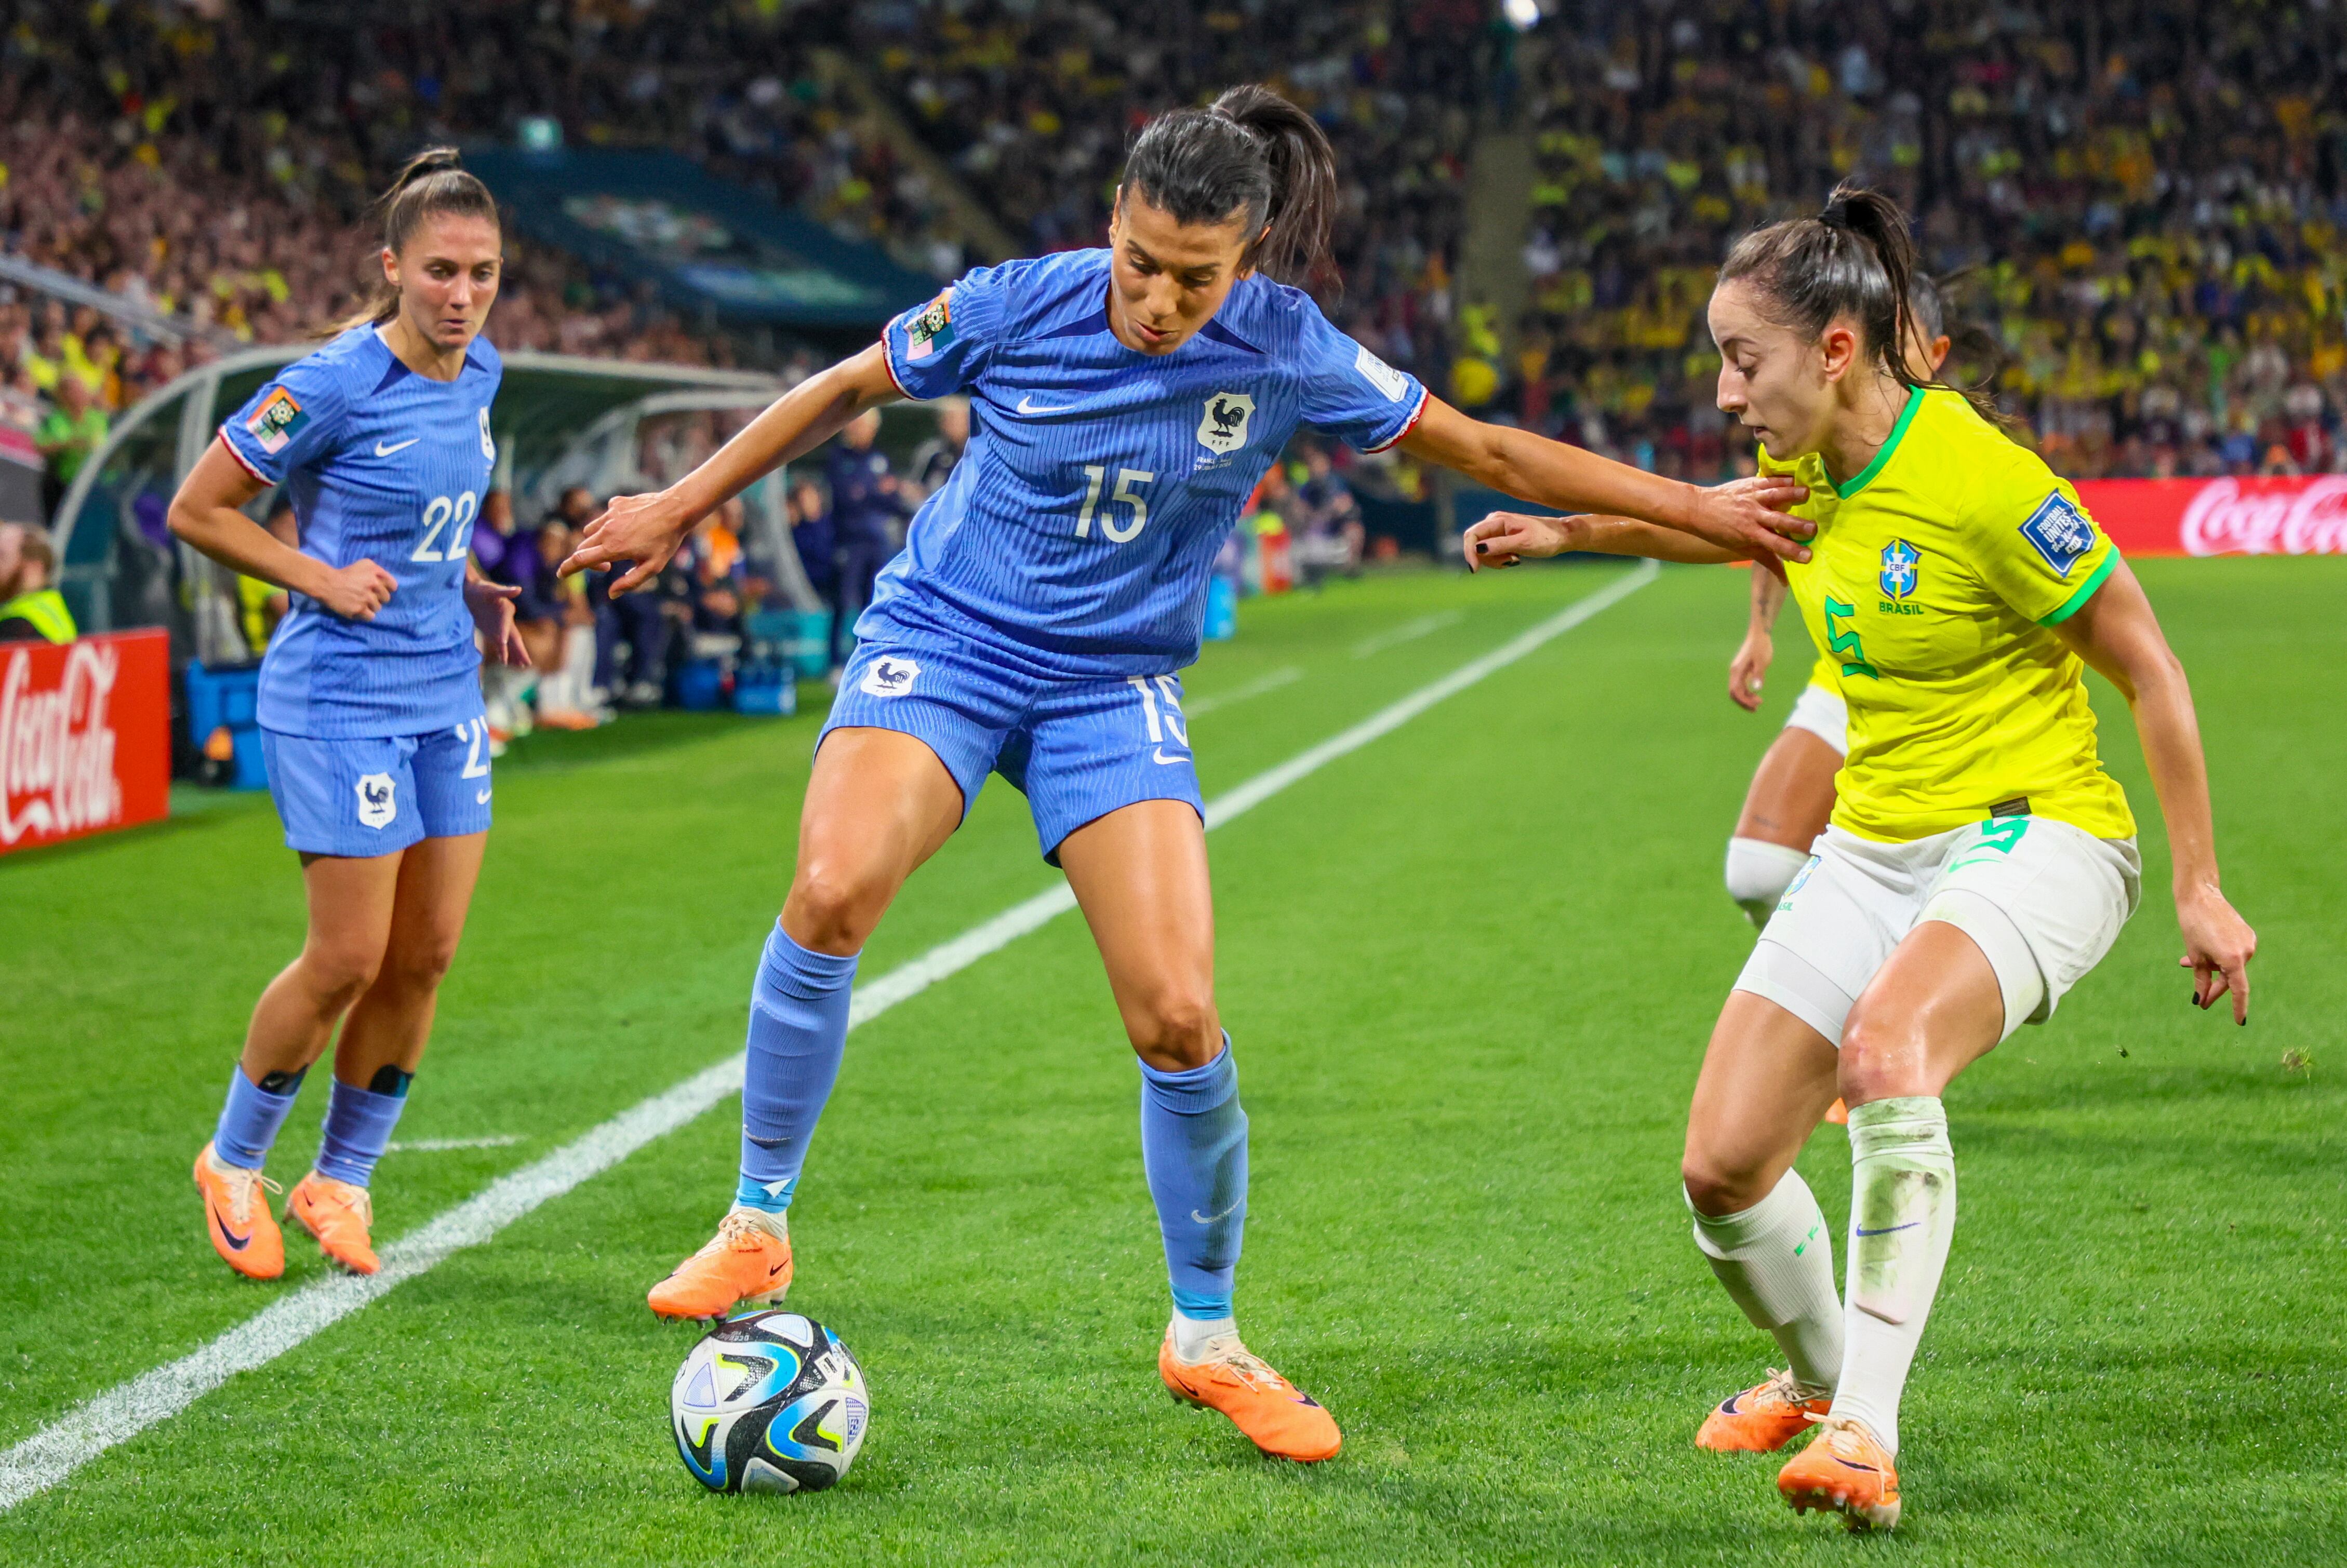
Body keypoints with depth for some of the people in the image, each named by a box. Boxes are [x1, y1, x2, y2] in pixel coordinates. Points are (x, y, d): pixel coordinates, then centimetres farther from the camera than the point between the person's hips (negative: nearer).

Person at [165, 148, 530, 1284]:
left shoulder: (478, 375, 4)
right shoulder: (331, 386, -17)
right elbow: (196, 510, -9)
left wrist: (470, 590, 7)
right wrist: (321, 579, -17)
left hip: (445, 694, 7)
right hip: (339, 700, -7)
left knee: (427, 956, 6)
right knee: (349, 960, -5)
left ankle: (340, 1181, 22)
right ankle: (232, 1165, 17)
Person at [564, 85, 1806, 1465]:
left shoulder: (1286, 352, -11)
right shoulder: (1018, 307, -14)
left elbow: (1489, 451, 0)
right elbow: (850, 390, 4)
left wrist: (1695, 505, 0)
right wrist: (683, 508, 11)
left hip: (1114, 685, 1)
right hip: (944, 637, -1)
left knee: (1180, 1016, -11)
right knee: (832, 891, -29)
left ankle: (1205, 1340, 11)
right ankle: (758, 1227, -10)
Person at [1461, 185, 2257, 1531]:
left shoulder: (1982, 483, -21)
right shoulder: (1815, 469, 1)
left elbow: (2150, 671, -12)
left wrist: (2202, 888, -10)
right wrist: (1566, 532, 18)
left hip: (2034, 838, -7)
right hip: (1875, 849, 7)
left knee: (1884, 1045, -38)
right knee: (1723, 1168, -2)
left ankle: (1867, 1434, -33)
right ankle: (1817, 1372, 29)